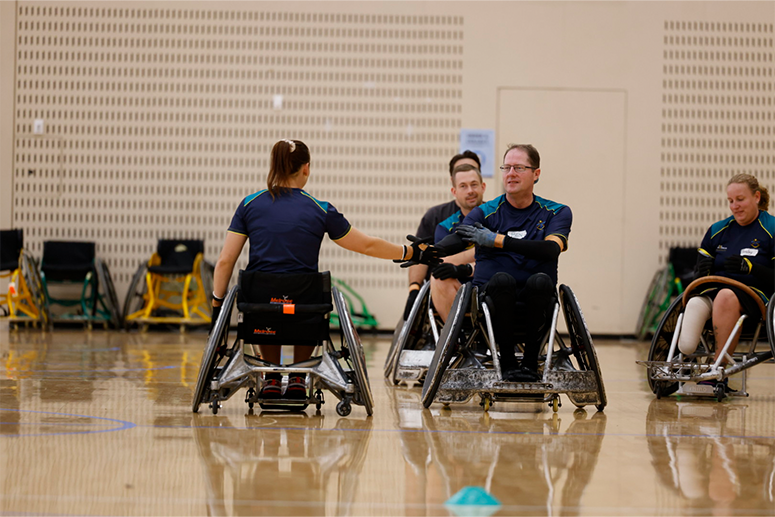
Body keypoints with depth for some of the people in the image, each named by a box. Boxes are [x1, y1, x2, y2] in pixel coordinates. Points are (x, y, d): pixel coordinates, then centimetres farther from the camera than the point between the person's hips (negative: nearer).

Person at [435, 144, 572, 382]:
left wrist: (496, 240, -20)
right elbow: (455, 240, -10)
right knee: (502, 279, -32)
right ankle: (507, 362, -22)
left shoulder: (556, 213, 9)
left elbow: (551, 249, -13)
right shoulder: (484, 213, 9)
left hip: (533, 309, 0)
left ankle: (531, 361, -18)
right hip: (493, 305, 0)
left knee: (540, 280, -31)